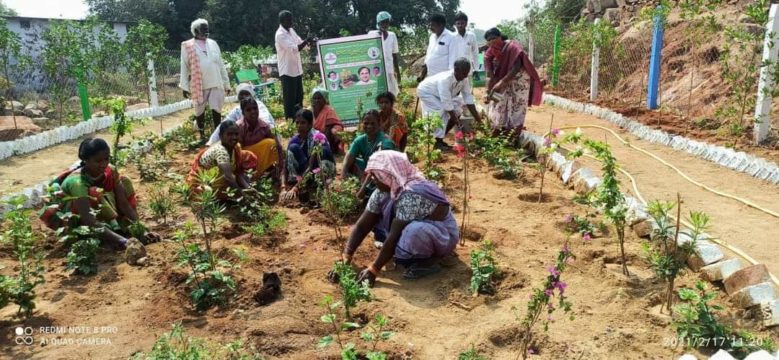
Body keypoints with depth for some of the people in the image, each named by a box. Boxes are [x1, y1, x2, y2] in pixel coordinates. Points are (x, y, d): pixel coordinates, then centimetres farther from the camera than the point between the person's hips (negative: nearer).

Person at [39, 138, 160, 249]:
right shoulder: (77, 181, -34)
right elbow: (90, 222, -44)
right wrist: (123, 241, -56)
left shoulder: (111, 172, -17)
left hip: (97, 214, 6)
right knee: (95, 195, -35)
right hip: (72, 218, -6)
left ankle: (118, 229, -19)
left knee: (124, 182, -13)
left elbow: (125, 204, -19)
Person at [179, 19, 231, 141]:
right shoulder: (187, 46, -1)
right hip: (198, 85, -2)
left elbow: (221, 64, 12)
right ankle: (202, 134, 23)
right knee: (199, 110, 9)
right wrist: (184, 86, -5)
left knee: (216, 109, 0)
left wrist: (226, 83, 12)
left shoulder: (213, 43, 9)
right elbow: (184, 67, 0)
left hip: (216, 84, 2)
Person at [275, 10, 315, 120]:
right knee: (290, 99, -2)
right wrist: (306, 41, -24)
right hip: (287, 71, -9)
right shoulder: (280, 35, -17)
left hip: (297, 69, 9)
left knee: (299, 96, 17)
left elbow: (300, 44, 16)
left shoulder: (291, 30, 10)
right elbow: (293, 49, -26)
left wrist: (307, 42, -4)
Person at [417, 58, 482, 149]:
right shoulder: (445, 79, -40)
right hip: (426, 91, -8)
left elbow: (468, 97, -12)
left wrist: (476, 116, -15)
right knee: (441, 111, -25)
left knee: (457, 111, -2)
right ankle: (438, 142, -13)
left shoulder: (464, 79, -18)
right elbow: (446, 103, -37)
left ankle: (440, 138, 9)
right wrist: (455, 119, -32)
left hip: (441, 94, 8)